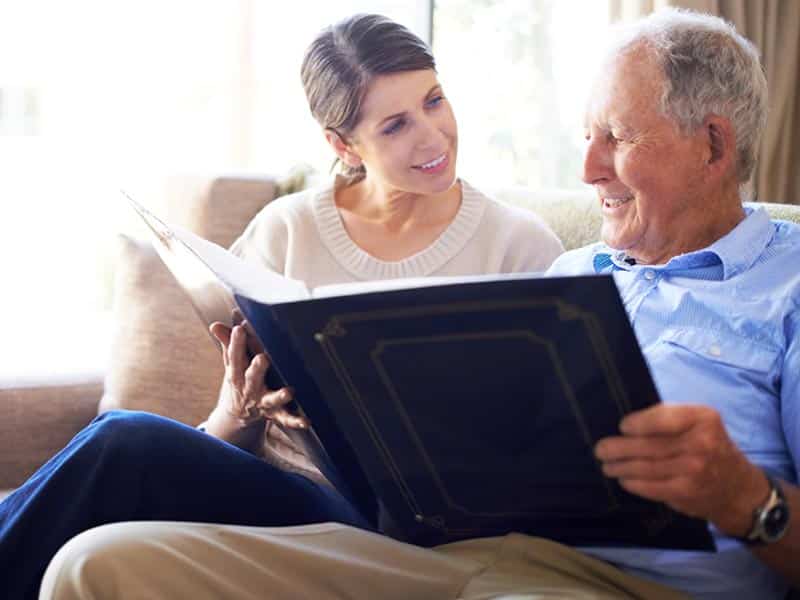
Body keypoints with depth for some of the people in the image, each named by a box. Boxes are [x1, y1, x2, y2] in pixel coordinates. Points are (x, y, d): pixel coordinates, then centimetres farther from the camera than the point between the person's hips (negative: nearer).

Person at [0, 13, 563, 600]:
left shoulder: (521, 245, 1)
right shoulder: (286, 229, 7)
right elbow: (226, 439, 9)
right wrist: (240, 412, -15)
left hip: (392, 527, -3)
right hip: (272, 488, 3)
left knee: (124, 441, -28)